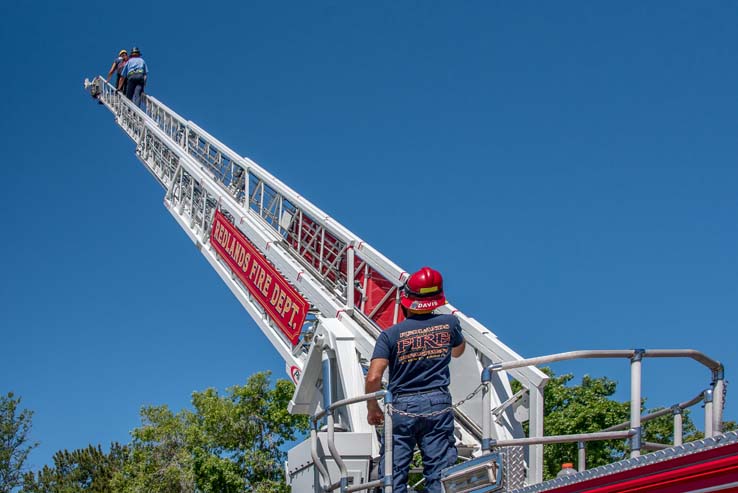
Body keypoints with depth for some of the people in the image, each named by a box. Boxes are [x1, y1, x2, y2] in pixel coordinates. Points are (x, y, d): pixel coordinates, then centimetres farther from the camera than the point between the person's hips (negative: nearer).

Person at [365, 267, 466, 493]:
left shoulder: (391, 335, -4)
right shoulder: (449, 323, 4)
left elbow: (373, 377, -11)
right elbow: (458, 351, 26)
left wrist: (372, 408, 5)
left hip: (402, 406, -1)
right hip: (438, 404, 1)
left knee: (393, 472, 4)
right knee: (440, 469, 2)